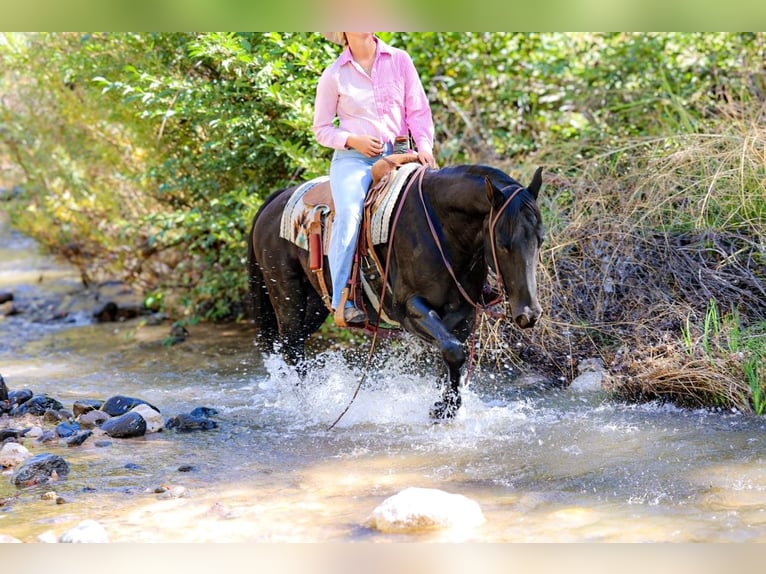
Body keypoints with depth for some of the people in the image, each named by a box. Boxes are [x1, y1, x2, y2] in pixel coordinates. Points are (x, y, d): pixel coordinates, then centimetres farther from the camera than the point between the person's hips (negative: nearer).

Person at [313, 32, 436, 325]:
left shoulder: (400, 60, 8)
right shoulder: (334, 75, 3)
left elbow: (418, 110, 9)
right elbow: (322, 128, 8)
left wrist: (424, 145, -7)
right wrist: (353, 140, -9)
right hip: (353, 158, -2)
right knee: (349, 216, -28)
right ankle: (343, 302, -27)